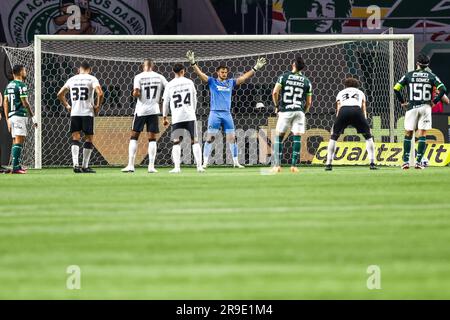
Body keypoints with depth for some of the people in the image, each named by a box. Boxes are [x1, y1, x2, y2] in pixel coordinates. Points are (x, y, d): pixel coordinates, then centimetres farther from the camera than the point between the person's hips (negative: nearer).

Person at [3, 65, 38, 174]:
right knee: (19, 140, -11)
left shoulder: (9, 85, 15)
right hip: (20, 115, -9)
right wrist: (33, 117, -8)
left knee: (16, 141, 13)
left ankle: (17, 166, 15)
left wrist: (8, 120, 19)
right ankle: (15, 167, -17)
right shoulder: (21, 85, -10)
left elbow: (5, 103, 15)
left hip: (11, 115, 9)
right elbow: (25, 103, -13)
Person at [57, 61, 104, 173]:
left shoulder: (72, 79, 11)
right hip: (87, 113, -3)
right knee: (89, 139, 7)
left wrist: (67, 106, 20)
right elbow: (100, 93, -16)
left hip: (74, 113, 3)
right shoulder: (92, 79, -2)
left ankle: (75, 164, -13)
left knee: (75, 138, 5)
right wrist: (97, 106, -3)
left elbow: (60, 94, 14)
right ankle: (85, 166, 6)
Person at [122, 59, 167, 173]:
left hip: (141, 110, -2)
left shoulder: (139, 77, -5)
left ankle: (131, 165, -1)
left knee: (134, 137, 6)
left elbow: (136, 93, -16)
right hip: (154, 110, 2)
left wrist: (135, 93, 7)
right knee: (152, 139, 6)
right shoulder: (159, 77, 3)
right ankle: (151, 166, 0)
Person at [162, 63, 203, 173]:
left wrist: (165, 117, 15)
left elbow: (165, 102, 5)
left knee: (176, 142, 1)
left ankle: (176, 167, -11)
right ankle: (199, 166, 0)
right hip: (190, 116, 0)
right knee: (195, 141, 5)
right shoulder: (189, 82, 6)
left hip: (176, 117, 0)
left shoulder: (169, 85, 3)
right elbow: (194, 99, 13)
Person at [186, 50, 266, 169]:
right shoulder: (212, 82, 4)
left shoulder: (230, 82, 13)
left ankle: (235, 162, 11)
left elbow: (244, 77, 15)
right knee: (210, 138, -6)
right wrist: (193, 63, -18)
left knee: (232, 138, 3)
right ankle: (205, 162, -4)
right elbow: (200, 74, -5)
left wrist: (256, 68, 10)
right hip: (215, 113, -3)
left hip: (227, 114, 3)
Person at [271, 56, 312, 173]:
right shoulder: (307, 81, 8)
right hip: (299, 111, 1)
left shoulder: (284, 77, 2)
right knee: (297, 137, 2)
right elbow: (309, 102, 10)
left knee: (279, 136, 6)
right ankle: (294, 165, -2)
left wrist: (277, 106, 8)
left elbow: (275, 92, -6)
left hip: (285, 111, -1)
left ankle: (277, 165, 0)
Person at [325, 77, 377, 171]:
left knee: (333, 137, 17)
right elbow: (364, 110, 25)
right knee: (368, 136, 16)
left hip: (343, 110, 0)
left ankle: (328, 164, 9)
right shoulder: (360, 93, 35)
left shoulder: (341, 93, 34)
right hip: (357, 110, 0)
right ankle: (372, 163, 7)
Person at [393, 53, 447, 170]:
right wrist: (434, 101, 2)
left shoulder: (408, 75, 2)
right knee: (422, 135, 4)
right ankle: (419, 161, -2)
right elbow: (443, 89, -8)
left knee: (408, 134, 9)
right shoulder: (431, 76, 1)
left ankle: (406, 161, 4)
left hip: (411, 107, 0)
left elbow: (396, 89, -4)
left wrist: (402, 102, 6)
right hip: (425, 107, 0)